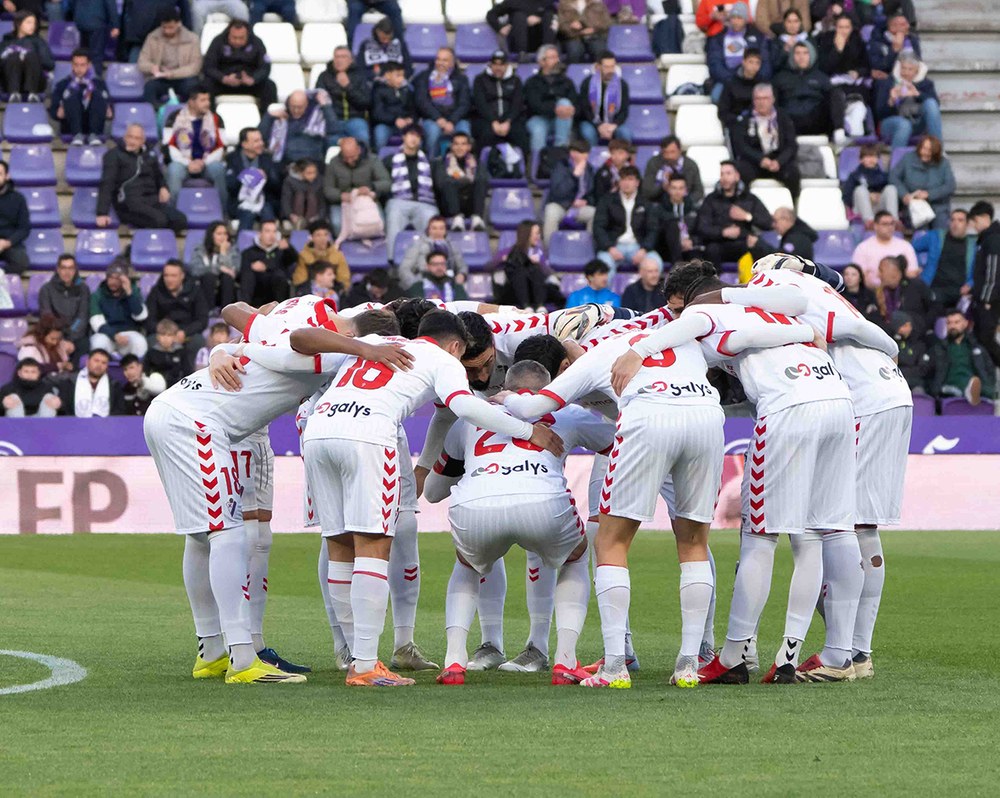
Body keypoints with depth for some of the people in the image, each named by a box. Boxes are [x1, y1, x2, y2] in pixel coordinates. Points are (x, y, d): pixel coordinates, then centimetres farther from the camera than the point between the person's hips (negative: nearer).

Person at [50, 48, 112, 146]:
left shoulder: (99, 84, 20)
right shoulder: (62, 85, 17)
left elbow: (109, 113, 11)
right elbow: (53, 111, 7)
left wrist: (108, 112, -12)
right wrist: (59, 113, -16)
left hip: (94, 127, 1)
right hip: (69, 129, -1)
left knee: (98, 93, -18)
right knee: (71, 92, -21)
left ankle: (94, 135, -32)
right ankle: (77, 135, -36)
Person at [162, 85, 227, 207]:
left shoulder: (215, 119, 5)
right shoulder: (175, 118, -1)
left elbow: (221, 148, 2)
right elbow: (168, 146, -7)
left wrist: (204, 162, -13)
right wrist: (188, 163, -17)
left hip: (207, 164, 1)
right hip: (182, 163, -1)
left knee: (219, 169, -32)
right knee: (174, 170, -36)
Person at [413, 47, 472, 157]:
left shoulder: (460, 78, 14)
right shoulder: (424, 77, 13)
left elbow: (465, 103, 4)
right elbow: (422, 102, 1)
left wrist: (452, 122, -12)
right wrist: (438, 119, -14)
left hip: (456, 118, 1)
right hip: (432, 118, -1)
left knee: (464, 131, -32)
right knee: (433, 131, -35)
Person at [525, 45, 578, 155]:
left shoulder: (565, 81, 13)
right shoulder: (532, 82, 6)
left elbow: (575, 103, 0)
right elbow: (535, 105, -12)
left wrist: (571, 109, -27)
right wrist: (555, 109, -31)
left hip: (561, 122, 3)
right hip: (539, 118, -3)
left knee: (564, 102, -26)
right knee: (538, 131, -36)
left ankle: (561, 145, -28)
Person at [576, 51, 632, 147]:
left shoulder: (621, 84, -2)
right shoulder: (588, 83, -6)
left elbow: (624, 111, -1)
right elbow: (585, 109, -8)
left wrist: (614, 126, -21)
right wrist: (599, 126, -23)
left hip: (613, 124, 1)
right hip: (591, 122, -1)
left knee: (625, 133, -30)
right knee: (588, 133, -35)